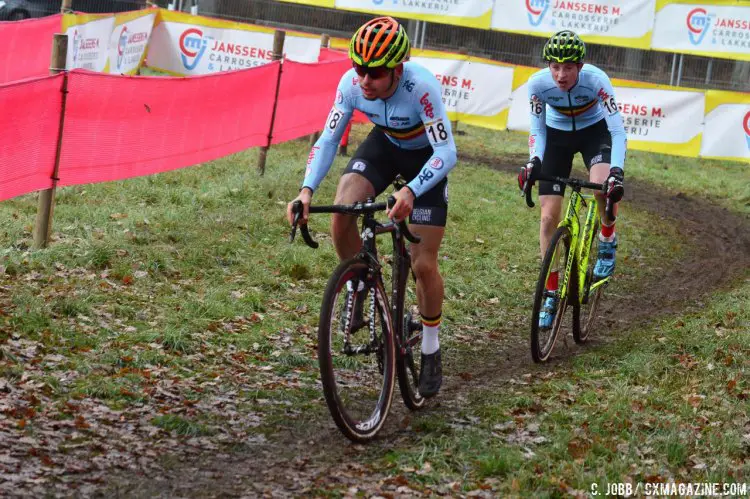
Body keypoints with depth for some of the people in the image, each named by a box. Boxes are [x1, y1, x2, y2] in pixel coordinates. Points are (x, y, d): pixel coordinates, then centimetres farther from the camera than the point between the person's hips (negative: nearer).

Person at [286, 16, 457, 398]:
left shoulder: (421, 87, -37)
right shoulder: (352, 83, -26)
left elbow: (446, 153, -37)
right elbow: (328, 138, -19)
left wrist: (410, 191, -54)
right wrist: (307, 189, -34)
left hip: (426, 155, -3)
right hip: (384, 144, 3)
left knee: (423, 264, -6)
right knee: (341, 213, -26)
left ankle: (431, 352, 15)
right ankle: (359, 289, 2)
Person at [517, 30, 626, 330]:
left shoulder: (596, 80, -32)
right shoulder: (538, 83, -26)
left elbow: (617, 130, -30)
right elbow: (537, 129, -10)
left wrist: (617, 171, -44)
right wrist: (534, 161, -29)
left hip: (594, 131, -2)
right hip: (557, 136, 2)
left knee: (603, 186, -34)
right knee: (549, 216, -5)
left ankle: (607, 238, -1)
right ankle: (551, 293, 7)